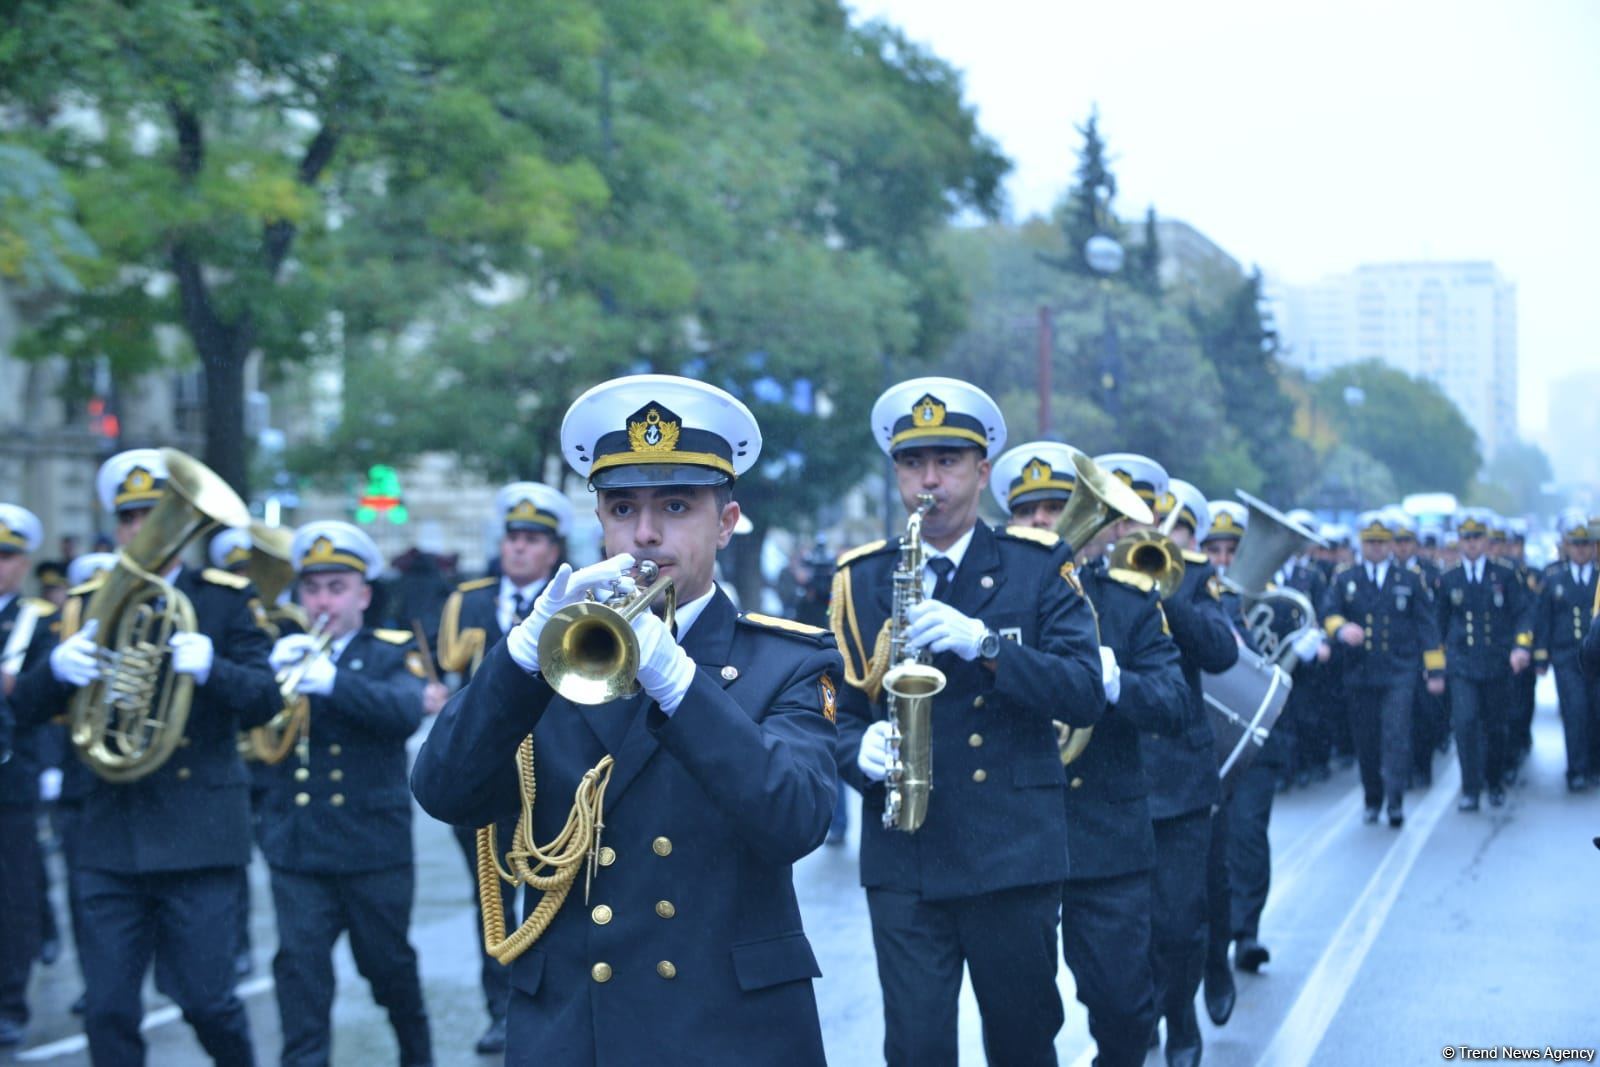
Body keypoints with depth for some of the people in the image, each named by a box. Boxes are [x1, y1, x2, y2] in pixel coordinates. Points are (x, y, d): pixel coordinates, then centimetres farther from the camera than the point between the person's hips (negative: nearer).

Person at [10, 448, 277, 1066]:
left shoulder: (225, 600, 3)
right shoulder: (87, 604, 10)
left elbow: (263, 700, -7)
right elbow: (27, 707, 5)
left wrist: (210, 667, -27)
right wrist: (58, 667, -18)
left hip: (197, 832, -3)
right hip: (109, 834, 3)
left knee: (203, 997, 1)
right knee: (107, 1009, 1)